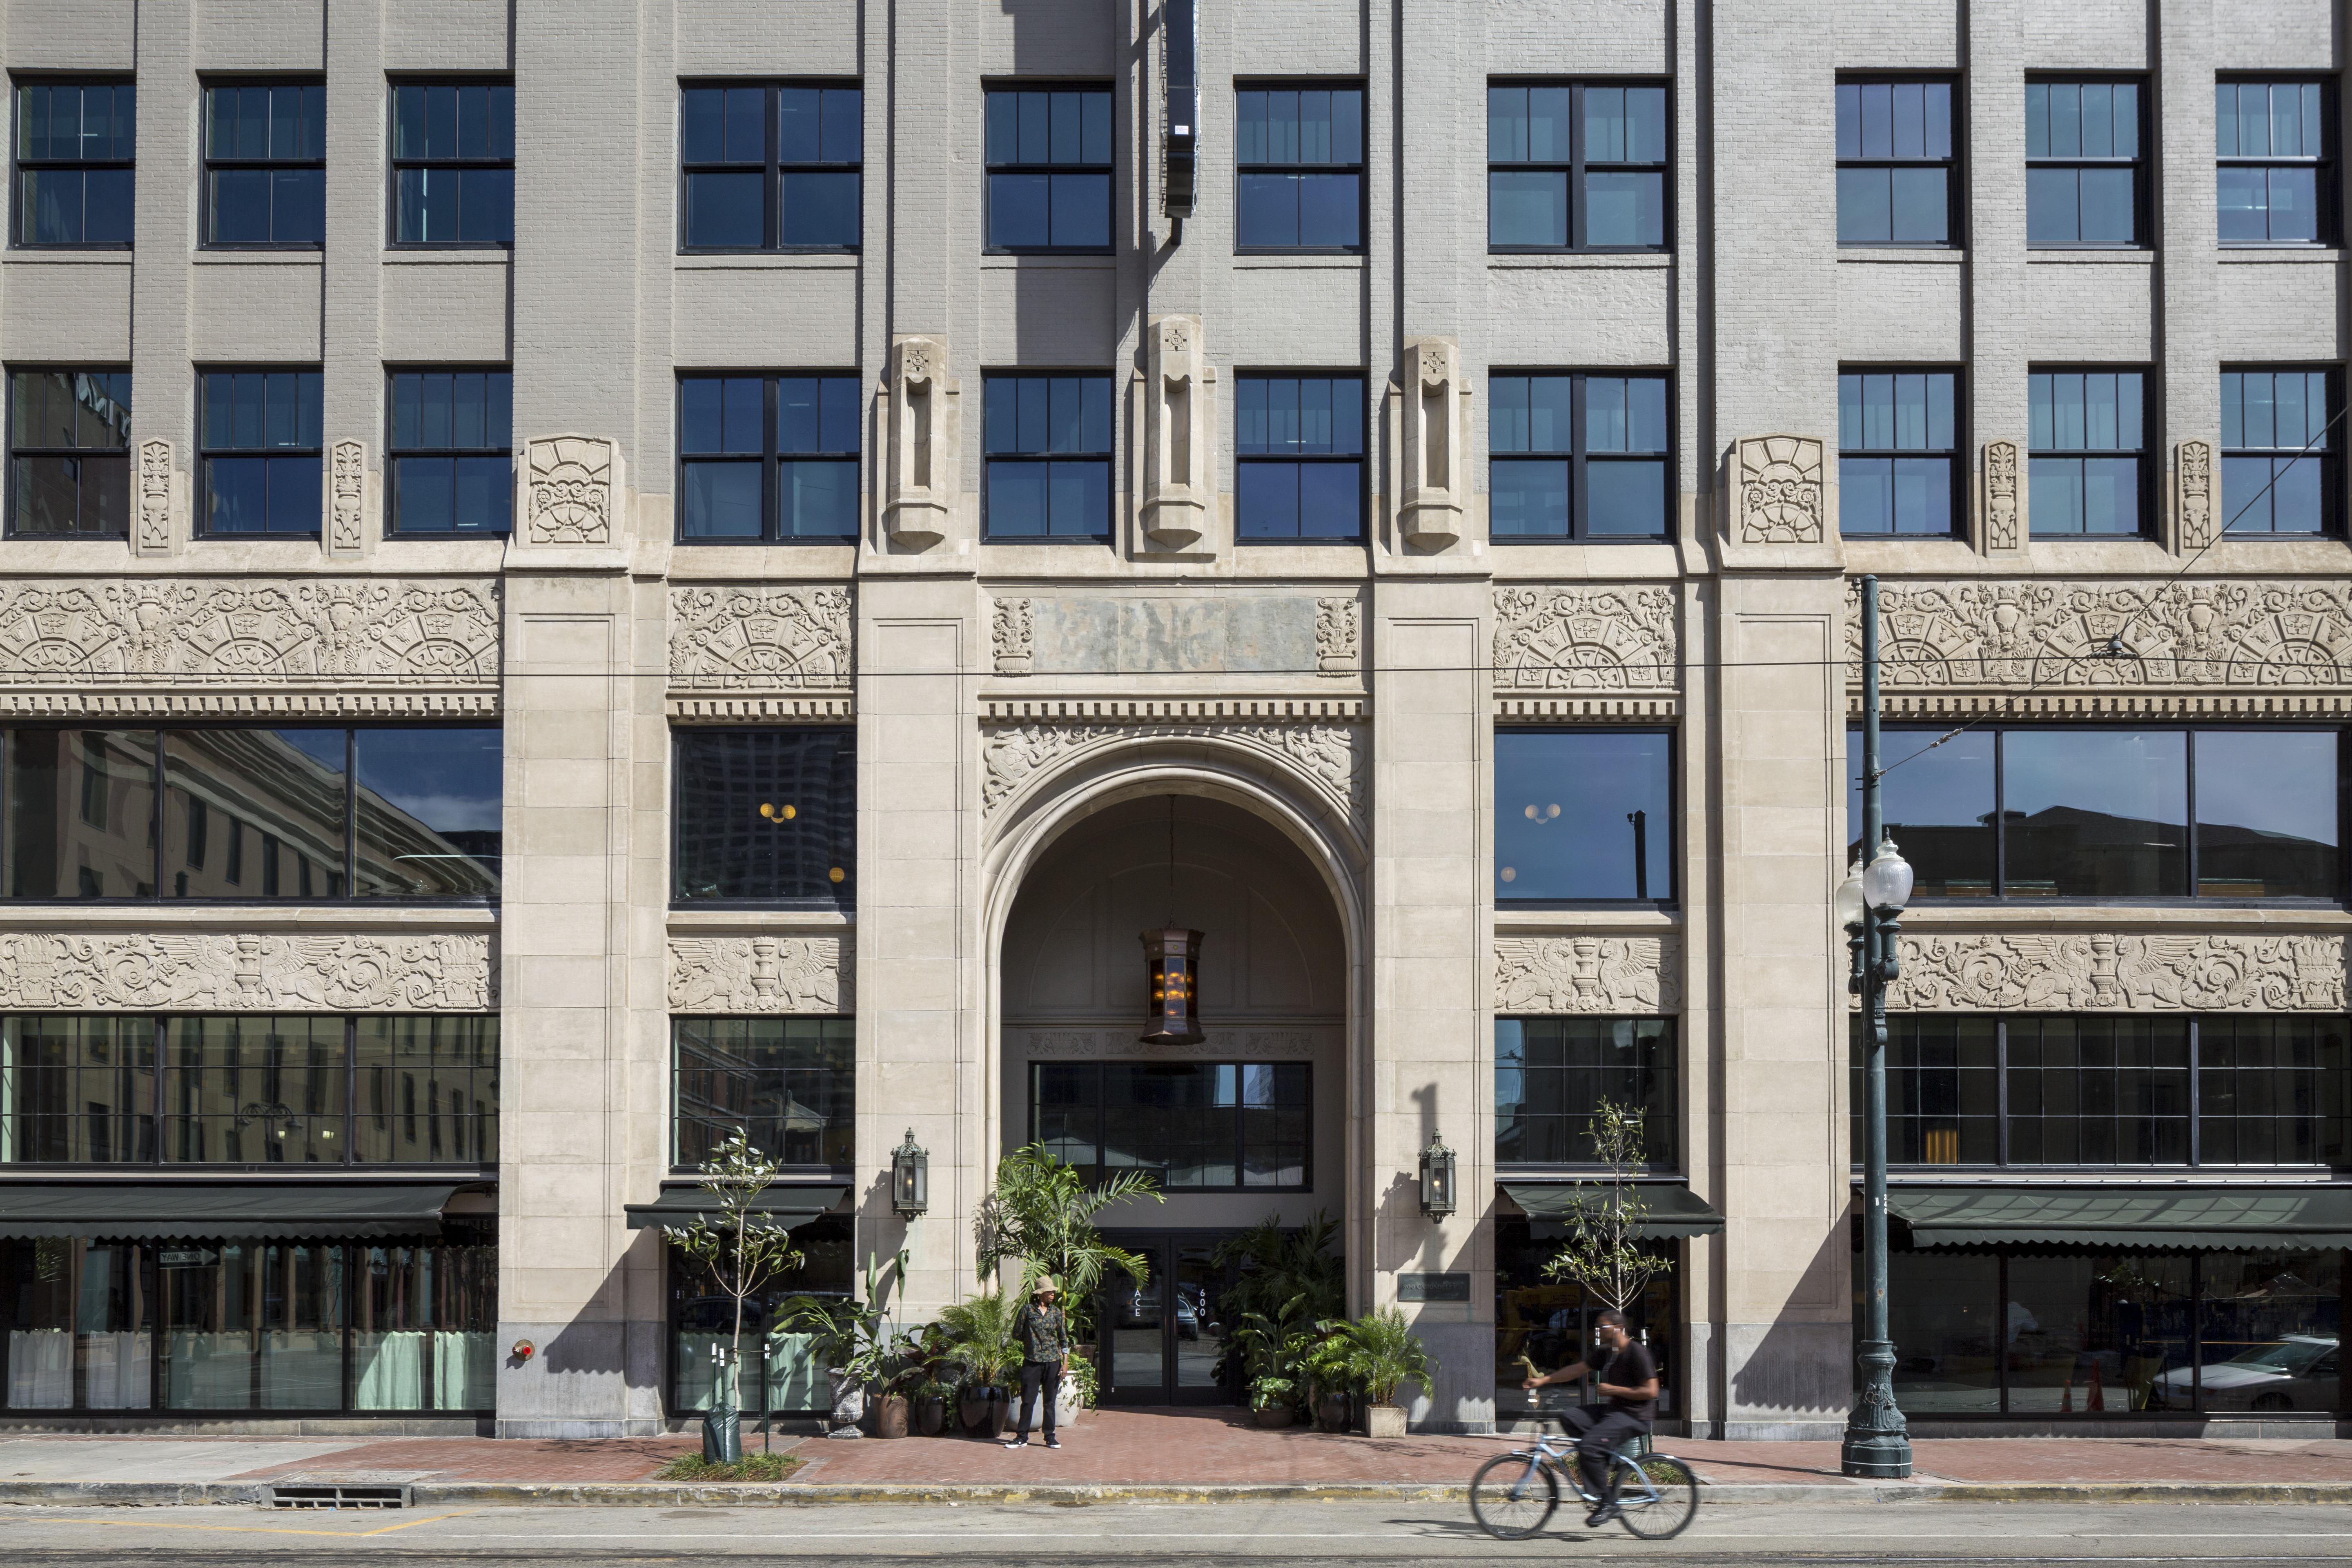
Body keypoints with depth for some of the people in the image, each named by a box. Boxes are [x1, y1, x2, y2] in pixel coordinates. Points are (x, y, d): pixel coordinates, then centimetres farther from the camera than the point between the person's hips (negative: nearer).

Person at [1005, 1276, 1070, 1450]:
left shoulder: (1056, 1312, 7)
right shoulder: (1028, 1309, 0)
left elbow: (1063, 1338, 9)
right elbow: (1017, 1333, 5)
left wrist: (1066, 1361, 2)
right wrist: (1033, 1340, 4)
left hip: (1053, 1361, 2)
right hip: (1032, 1361, -2)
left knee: (1050, 1401, 5)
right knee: (1027, 1401, -2)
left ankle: (1050, 1437, 12)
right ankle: (1022, 1437, 5)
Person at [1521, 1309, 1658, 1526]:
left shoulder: (1636, 1352, -14)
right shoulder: (1606, 1353, 12)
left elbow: (1650, 1391, -18)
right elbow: (1576, 1370, 12)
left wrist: (1613, 1390, -15)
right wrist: (1542, 1380, 3)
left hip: (1635, 1416, -9)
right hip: (1613, 1410, 9)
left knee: (1589, 1446, -25)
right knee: (1569, 1417, -5)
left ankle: (1608, 1504, -13)